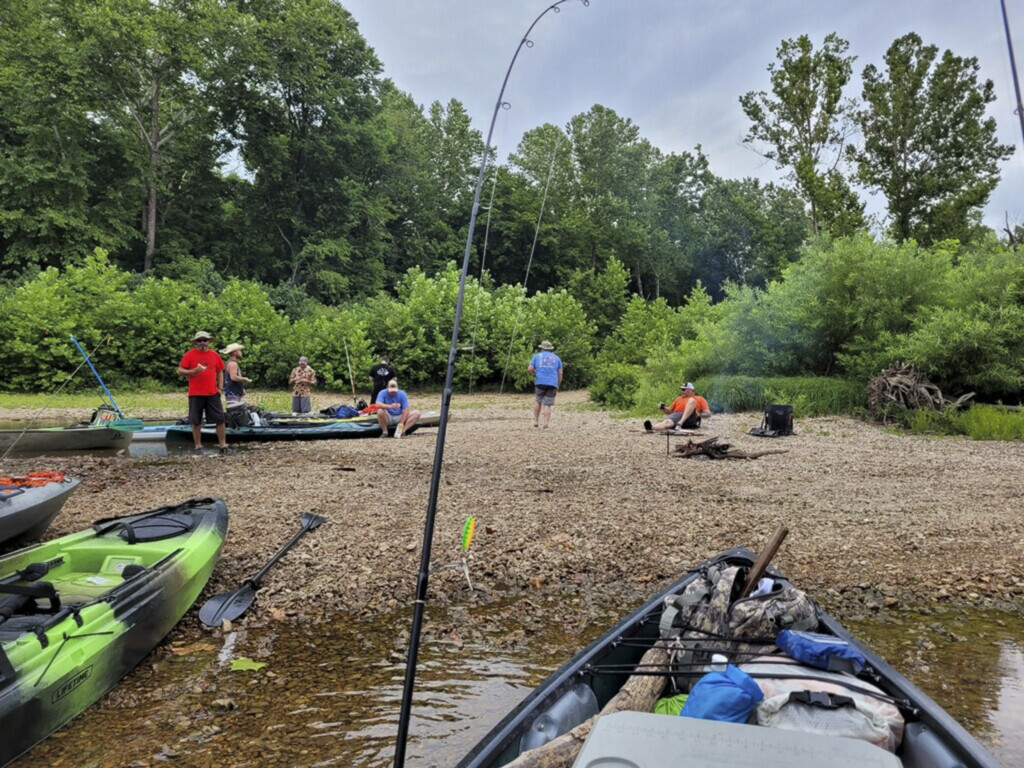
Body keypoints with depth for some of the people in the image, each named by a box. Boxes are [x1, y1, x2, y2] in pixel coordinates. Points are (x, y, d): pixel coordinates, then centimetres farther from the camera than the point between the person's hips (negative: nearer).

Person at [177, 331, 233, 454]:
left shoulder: (214, 355, 10)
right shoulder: (190, 354, 1)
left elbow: (220, 372, 17)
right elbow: (180, 371, 0)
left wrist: (220, 387, 6)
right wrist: (194, 371, -17)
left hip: (213, 393, 2)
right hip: (195, 394, -2)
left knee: (220, 419, 0)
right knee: (196, 421, 3)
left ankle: (223, 446, 6)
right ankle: (198, 446, 14)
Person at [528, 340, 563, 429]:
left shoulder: (537, 356, 11)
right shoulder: (556, 358, 15)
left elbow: (530, 368, 0)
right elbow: (560, 373, 9)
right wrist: (558, 386, 14)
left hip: (540, 382, -1)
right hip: (552, 384, 1)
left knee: (537, 401, 17)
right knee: (547, 405, 3)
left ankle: (536, 421, 12)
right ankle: (546, 423, -9)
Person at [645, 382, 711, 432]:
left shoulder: (699, 399, 25)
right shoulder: (679, 399, 35)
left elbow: (708, 413, 13)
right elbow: (669, 412, 30)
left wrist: (699, 415, -9)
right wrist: (663, 408, 7)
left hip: (690, 417, -2)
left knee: (691, 400, -28)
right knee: (667, 422, -35)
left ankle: (680, 423, -41)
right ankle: (652, 427, -69)